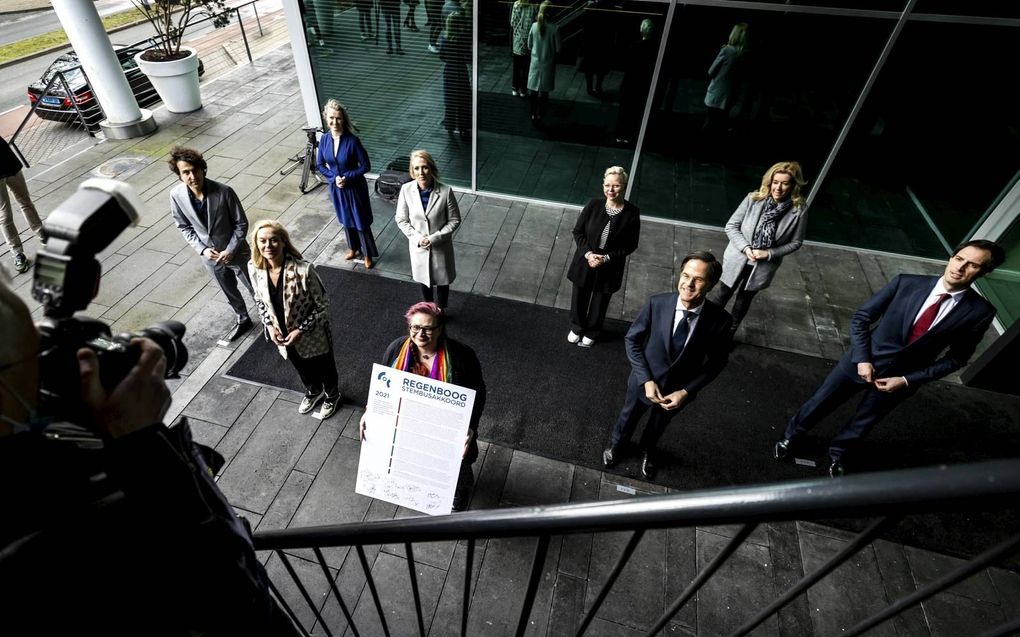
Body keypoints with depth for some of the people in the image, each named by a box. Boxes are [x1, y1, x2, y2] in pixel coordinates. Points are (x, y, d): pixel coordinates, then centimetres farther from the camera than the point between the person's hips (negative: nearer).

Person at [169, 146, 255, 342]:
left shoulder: (224, 191, -25)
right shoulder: (176, 195, -15)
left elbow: (241, 224, -14)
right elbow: (184, 227, 0)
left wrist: (230, 251, -18)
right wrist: (202, 249, -12)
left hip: (236, 252, -3)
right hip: (210, 256, 3)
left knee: (254, 289, 14)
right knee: (230, 292, 22)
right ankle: (243, 320, 45)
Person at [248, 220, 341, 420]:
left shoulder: (303, 270, -32)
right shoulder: (254, 268, -16)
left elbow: (322, 306, -20)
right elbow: (259, 300, 3)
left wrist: (301, 330, -24)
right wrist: (270, 325, -9)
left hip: (311, 335, -4)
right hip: (282, 335, 5)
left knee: (324, 368, 23)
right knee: (301, 368, 31)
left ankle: (332, 395, 55)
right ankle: (313, 392, 63)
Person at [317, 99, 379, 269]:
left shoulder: (352, 140, -21)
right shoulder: (325, 139, -7)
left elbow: (366, 166, -15)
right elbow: (321, 165, 3)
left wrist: (347, 177, -21)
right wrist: (334, 177, -13)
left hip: (354, 187, -5)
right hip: (336, 187, 5)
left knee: (361, 221, 8)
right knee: (345, 219, 22)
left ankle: (368, 254, 26)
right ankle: (353, 247, 44)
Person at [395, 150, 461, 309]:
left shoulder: (445, 191, -22)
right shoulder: (406, 189, -16)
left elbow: (454, 220, -12)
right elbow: (401, 219, -5)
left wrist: (435, 238, -20)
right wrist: (417, 238, -18)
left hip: (441, 246, -2)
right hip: (418, 246, 2)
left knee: (441, 279, 18)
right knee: (423, 278, 23)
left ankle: (441, 311, 46)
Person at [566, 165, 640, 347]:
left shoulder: (632, 213, -16)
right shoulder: (594, 205, -13)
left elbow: (631, 245, -10)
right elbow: (578, 231, -6)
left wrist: (606, 258, -20)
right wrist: (588, 253, -19)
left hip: (610, 268, -1)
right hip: (585, 262, 1)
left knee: (600, 301, 20)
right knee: (579, 297, 20)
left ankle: (591, 333, 46)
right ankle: (576, 327, 49)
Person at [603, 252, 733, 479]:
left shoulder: (719, 319, -26)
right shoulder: (656, 303, -27)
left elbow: (717, 361, -10)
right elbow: (632, 340, -14)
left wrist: (686, 391, -15)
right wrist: (647, 380, -19)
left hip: (679, 389, 1)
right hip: (645, 381, -1)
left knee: (658, 424, 31)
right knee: (628, 417, 28)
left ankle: (647, 449, 65)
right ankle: (617, 443, 62)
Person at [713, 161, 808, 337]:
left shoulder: (799, 211, -17)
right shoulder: (753, 198, -18)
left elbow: (796, 242, -7)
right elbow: (731, 226, -11)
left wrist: (769, 253, -19)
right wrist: (745, 248, -23)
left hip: (763, 267, 1)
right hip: (737, 260, 0)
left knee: (744, 299, 21)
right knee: (723, 294, 16)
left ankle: (729, 332, 44)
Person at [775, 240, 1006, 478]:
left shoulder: (980, 312, -12)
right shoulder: (907, 283, -14)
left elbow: (956, 358, -3)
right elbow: (861, 318, -7)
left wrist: (907, 380, -11)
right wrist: (862, 359, -14)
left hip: (900, 379, 1)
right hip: (862, 362, -1)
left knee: (862, 423, 21)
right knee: (818, 405, 11)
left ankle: (836, 453, 48)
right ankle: (791, 437, 38)